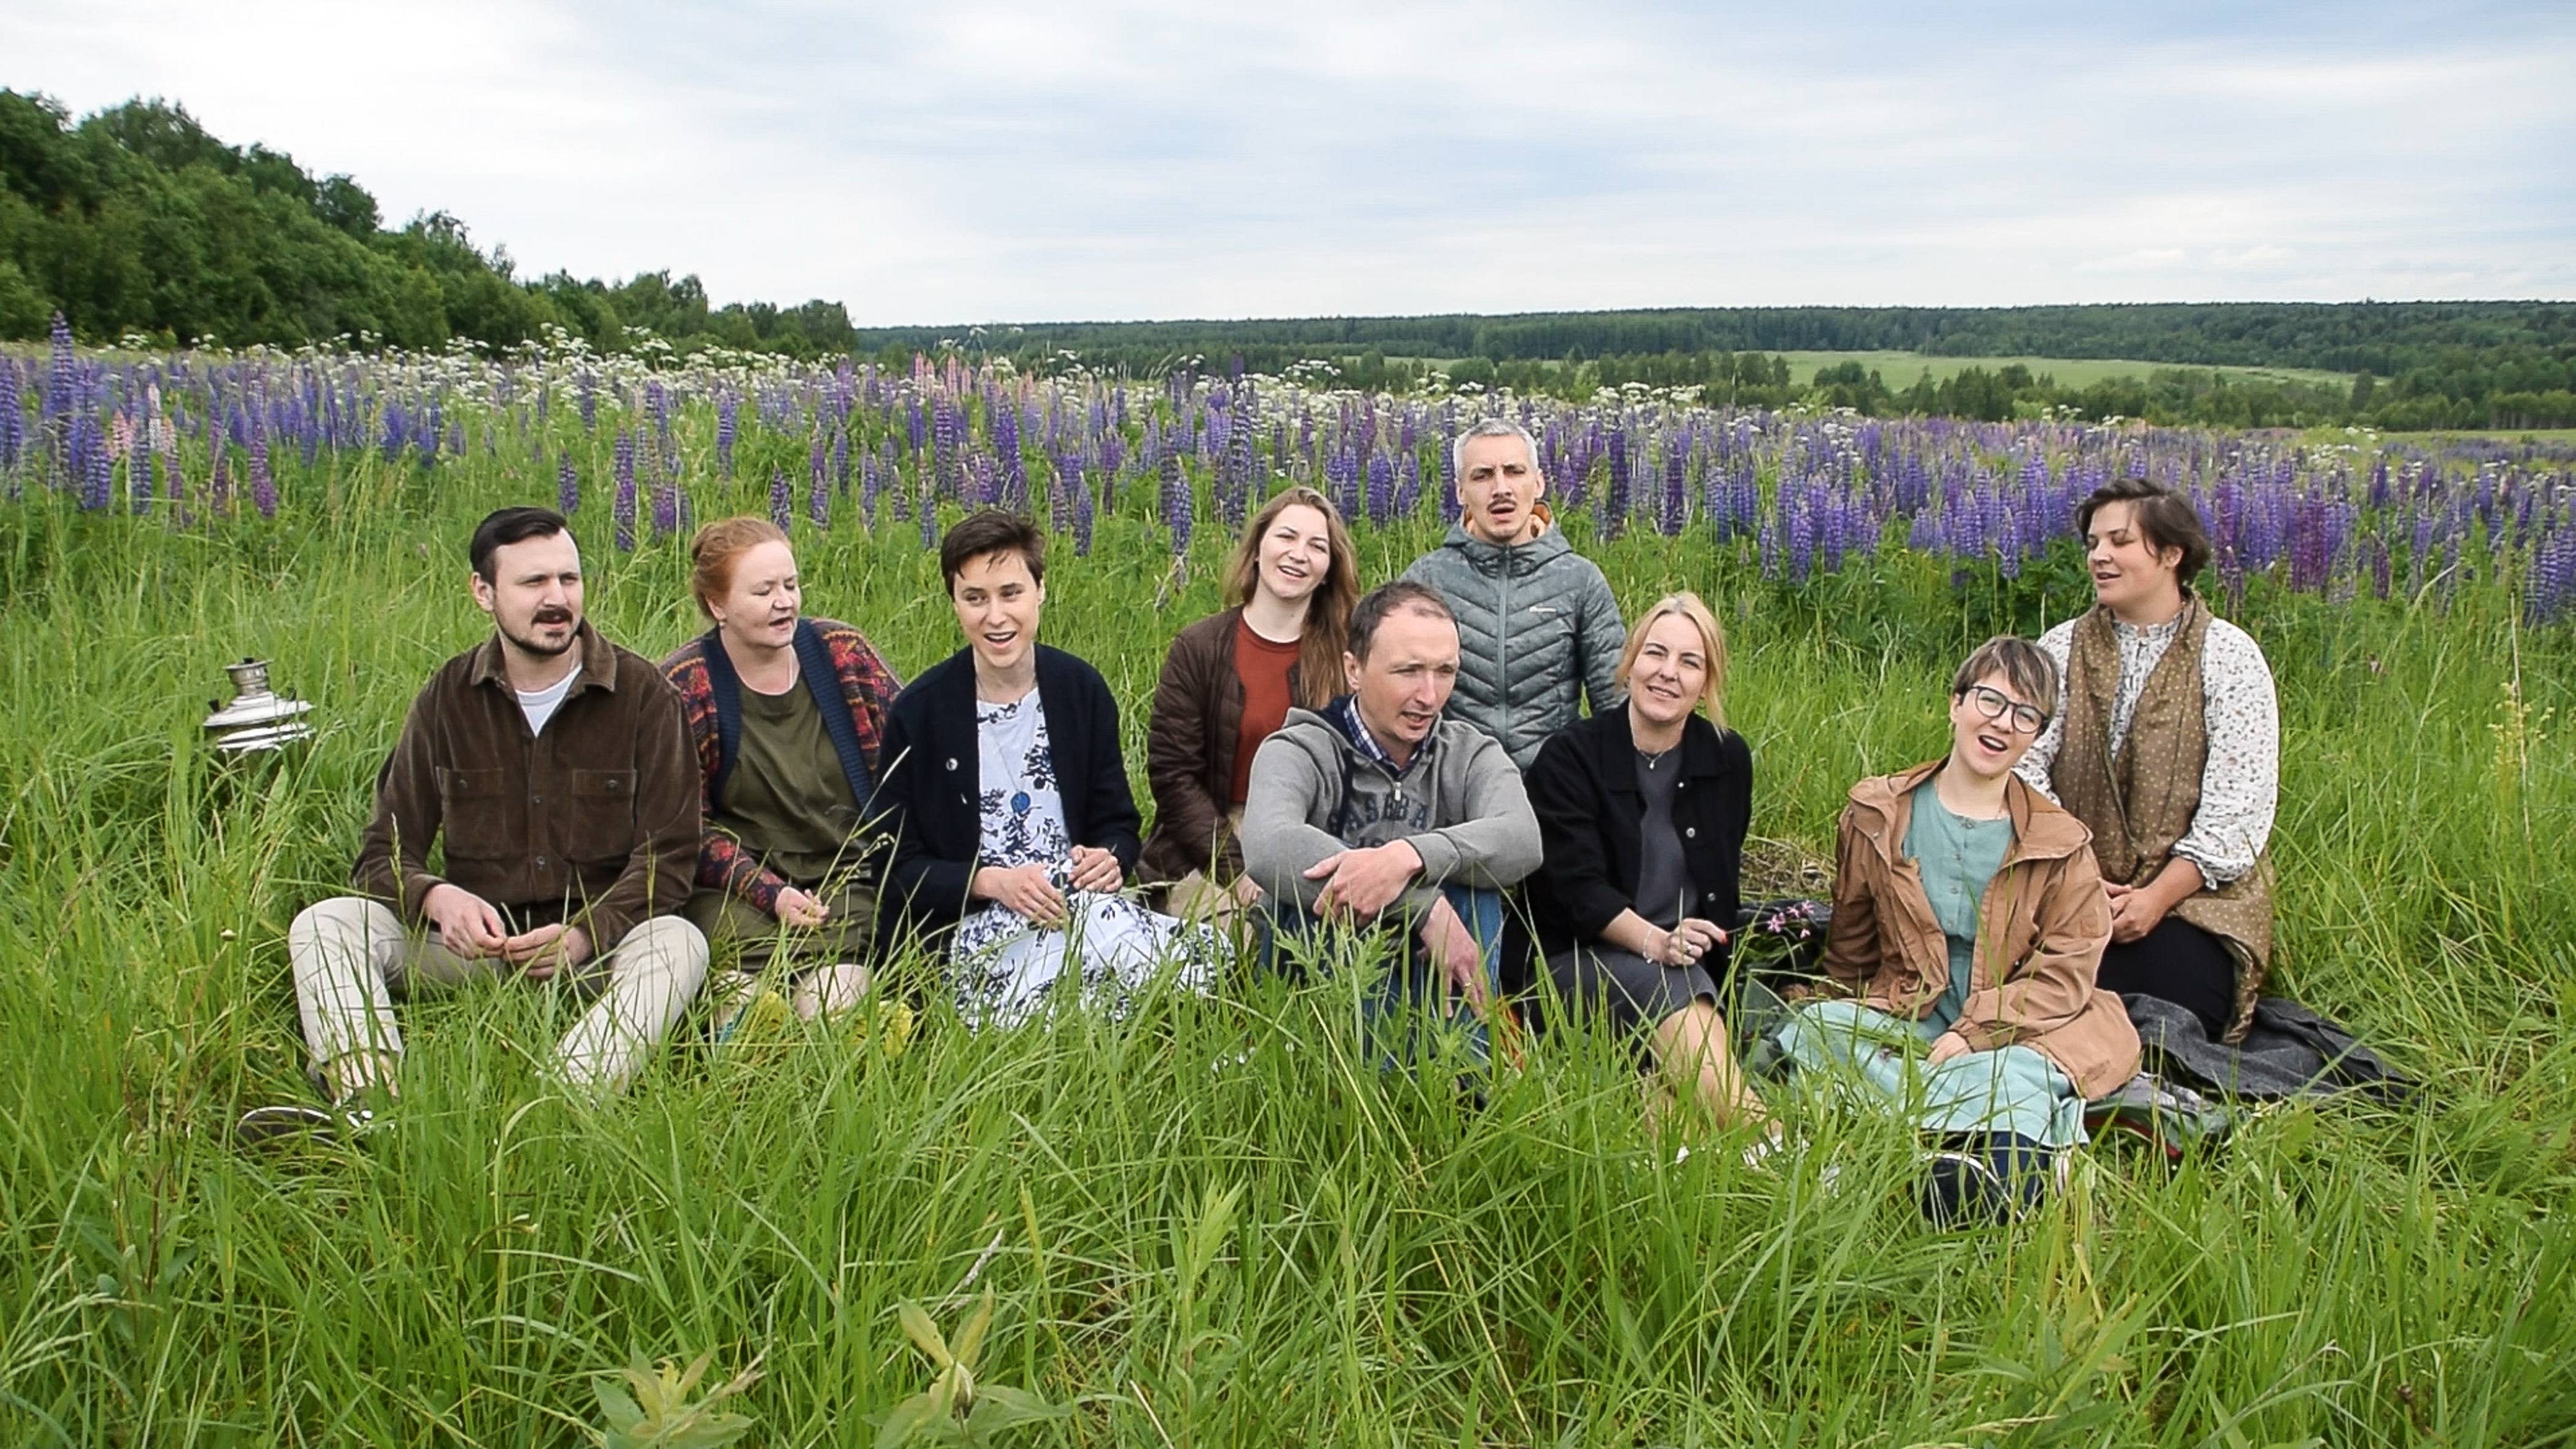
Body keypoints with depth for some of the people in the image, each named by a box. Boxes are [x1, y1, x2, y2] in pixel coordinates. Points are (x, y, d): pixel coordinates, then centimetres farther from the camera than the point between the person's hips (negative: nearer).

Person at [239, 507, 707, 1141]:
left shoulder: (641, 692, -3)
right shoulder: (449, 697, 5)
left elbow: (668, 856, -5)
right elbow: (384, 853, 5)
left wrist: (584, 938, -23)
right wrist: (435, 898, -19)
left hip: (596, 946, -3)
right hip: (472, 941, 3)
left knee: (679, 942, -33)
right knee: (324, 924, -17)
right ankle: (366, 1107, -40)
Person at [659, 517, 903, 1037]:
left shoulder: (844, 653, 5)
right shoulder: (684, 687, -2)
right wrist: (770, 893, -15)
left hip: (849, 874, 1)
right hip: (737, 886, -1)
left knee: (833, 1003, -26)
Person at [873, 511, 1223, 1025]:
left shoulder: (1082, 688, 8)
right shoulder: (918, 712, -2)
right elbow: (900, 870, 0)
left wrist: (1110, 858, -10)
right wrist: (993, 882, -18)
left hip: (1085, 902, 3)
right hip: (975, 921, -3)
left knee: (1199, 953, -28)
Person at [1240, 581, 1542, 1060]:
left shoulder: (1471, 754, 1)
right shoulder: (1300, 751, -8)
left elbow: (1522, 840, -22)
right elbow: (1268, 849, -32)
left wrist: (1410, 858, -40)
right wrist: (1425, 906, -37)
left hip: (1433, 982, 3)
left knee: (1473, 868, -23)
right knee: (1315, 890, -31)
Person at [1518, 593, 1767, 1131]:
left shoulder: (1728, 759, 8)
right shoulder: (1569, 756, -5)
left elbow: (1722, 886, 12)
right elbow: (1578, 885, -14)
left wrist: (1691, 946, -6)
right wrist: (1654, 942, -30)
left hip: (1688, 964, 5)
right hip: (1575, 958, -4)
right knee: (1671, 989, -34)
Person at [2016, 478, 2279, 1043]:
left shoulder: (2230, 657, 1)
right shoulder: (2060, 649, 9)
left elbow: (2238, 805, -7)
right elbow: (2026, 765, -2)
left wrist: (2157, 896, -18)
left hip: (2193, 892, -1)